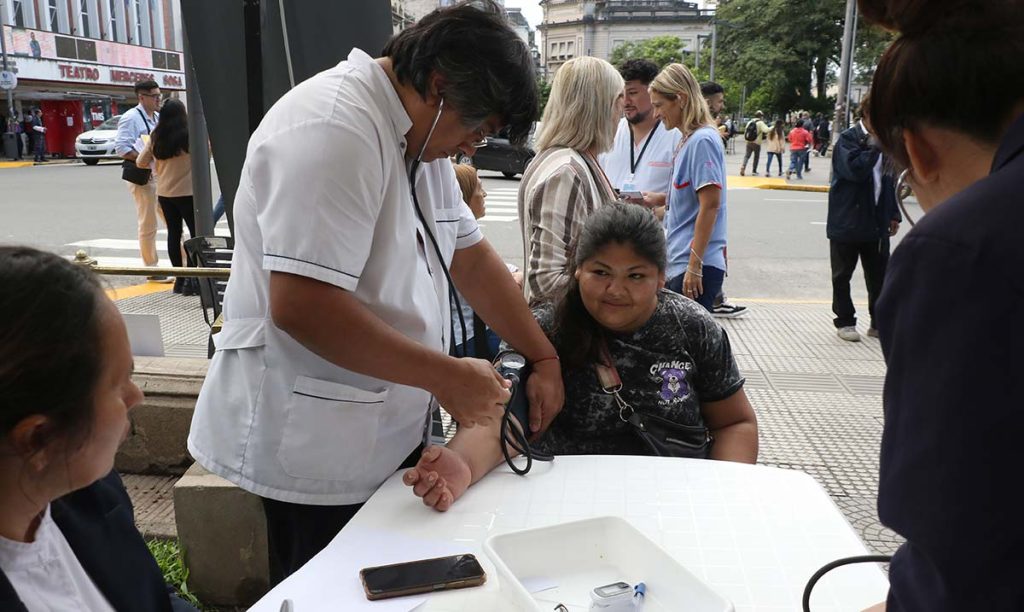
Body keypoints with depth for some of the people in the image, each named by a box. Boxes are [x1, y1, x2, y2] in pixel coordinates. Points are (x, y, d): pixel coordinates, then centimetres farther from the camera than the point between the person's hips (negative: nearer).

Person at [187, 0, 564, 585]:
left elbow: (471, 256, 12)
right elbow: (301, 307, -29)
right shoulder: (335, 130, -23)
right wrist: (446, 376, -22)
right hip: (316, 449, -9)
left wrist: (546, 359, 11)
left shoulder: (420, 135, 9)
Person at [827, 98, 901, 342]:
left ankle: (879, 322, 20)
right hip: (847, 222, -6)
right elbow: (855, 170, -25)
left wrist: (893, 214, 15)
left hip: (877, 222, 6)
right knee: (842, 276, 6)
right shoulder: (848, 139, -8)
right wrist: (874, 145, -22)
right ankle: (845, 322, 18)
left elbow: (888, 180, 17)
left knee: (879, 276, 9)